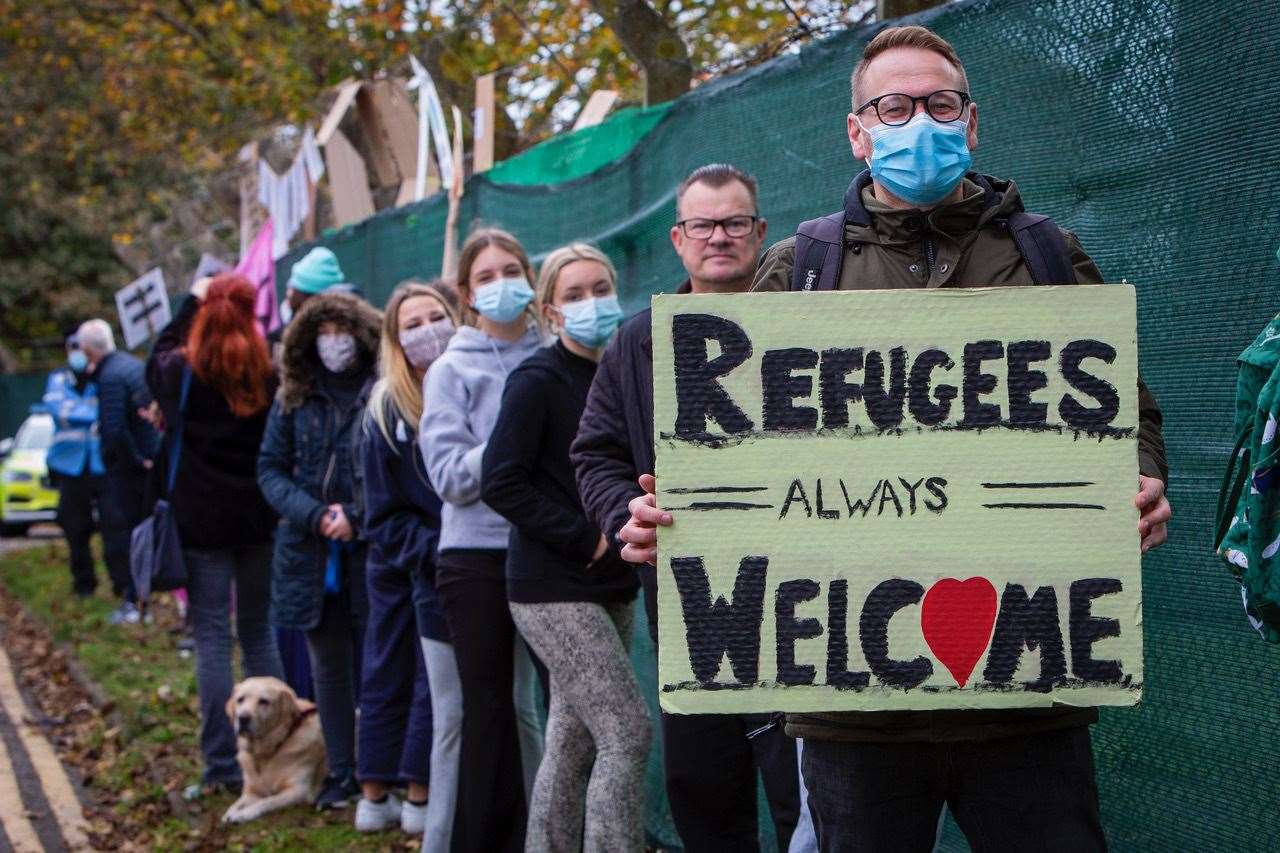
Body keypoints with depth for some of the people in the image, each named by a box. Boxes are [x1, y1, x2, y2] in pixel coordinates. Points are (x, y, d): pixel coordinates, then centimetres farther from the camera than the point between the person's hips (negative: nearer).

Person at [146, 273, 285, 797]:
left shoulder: (185, 374, -7)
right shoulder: (271, 375, -5)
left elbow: (157, 356, 17)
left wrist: (192, 301, 21)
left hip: (202, 521, -2)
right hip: (258, 519, 2)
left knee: (212, 636, 0)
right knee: (259, 632, 13)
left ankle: (222, 765, -3)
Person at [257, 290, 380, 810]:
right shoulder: (294, 399, 7)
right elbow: (271, 469, 6)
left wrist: (356, 515, -17)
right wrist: (312, 515, -10)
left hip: (371, 550, -4)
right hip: (310, 551, 4)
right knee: (328, 667, 12)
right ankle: (341, 774, 21)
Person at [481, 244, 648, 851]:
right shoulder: (538, 381, -8)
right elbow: (499, 483, -16)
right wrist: (586, 536, -17)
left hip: (608, 591, 7)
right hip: (554, 591, -7)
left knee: (572, 745, 10)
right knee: (627, 733, -14)